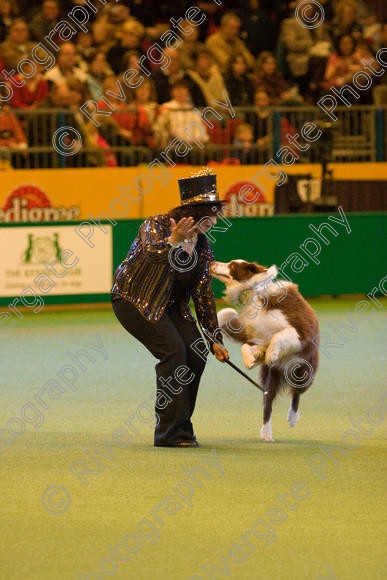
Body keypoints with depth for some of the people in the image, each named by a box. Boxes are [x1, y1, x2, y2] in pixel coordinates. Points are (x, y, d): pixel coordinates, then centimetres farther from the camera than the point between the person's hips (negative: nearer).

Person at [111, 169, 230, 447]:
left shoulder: (202, 246, 3)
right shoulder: (157, 225, -16)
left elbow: (203, 294, 7)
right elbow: (152, 253, -38)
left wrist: (215, 339, 5)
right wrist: (173, 241, -59)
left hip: (169, 306, 7)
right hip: (134, 299, -7)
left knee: (196, 353, -10)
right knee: (174, 350, -22)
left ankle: (180, 426, 3)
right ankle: (171, 432, -19)